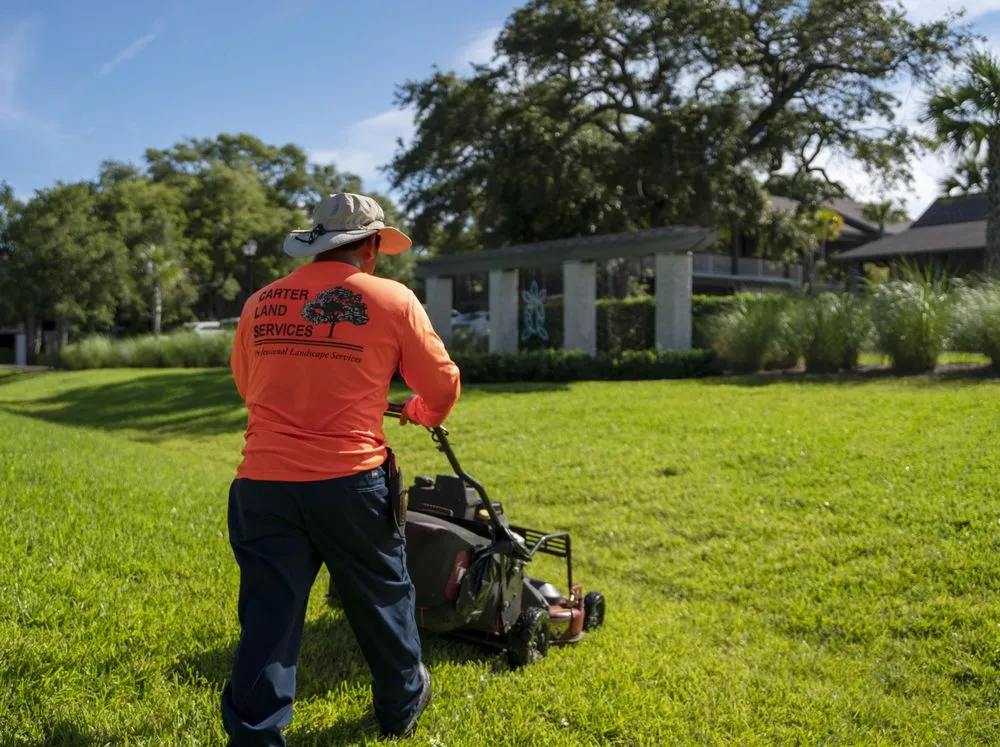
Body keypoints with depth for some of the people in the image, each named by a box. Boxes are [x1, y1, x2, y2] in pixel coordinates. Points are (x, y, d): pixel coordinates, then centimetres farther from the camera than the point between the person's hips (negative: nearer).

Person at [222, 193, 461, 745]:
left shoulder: (259, 304, 8)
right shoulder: (392, 300, -2)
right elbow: (443, 386, 5)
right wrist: (421, 414, 28)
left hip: (263, 483, 2)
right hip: (349, 483, -2)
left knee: (267, 618, 9)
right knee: (382, 599, 19)